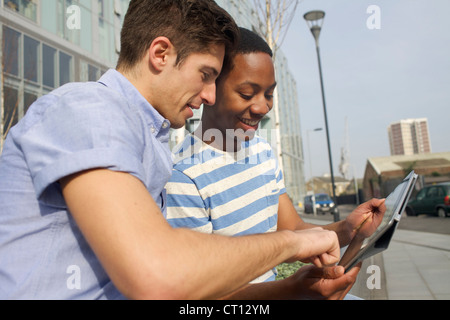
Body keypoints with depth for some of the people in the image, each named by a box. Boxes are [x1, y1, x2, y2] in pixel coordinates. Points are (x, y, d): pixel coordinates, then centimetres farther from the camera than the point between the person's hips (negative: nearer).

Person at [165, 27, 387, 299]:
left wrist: (347, 229, -15)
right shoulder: (182, 177, -22)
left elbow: (293, 231, 4)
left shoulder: (262, 149, 4)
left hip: (271, 285, 6)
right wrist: (293, 288, -33)